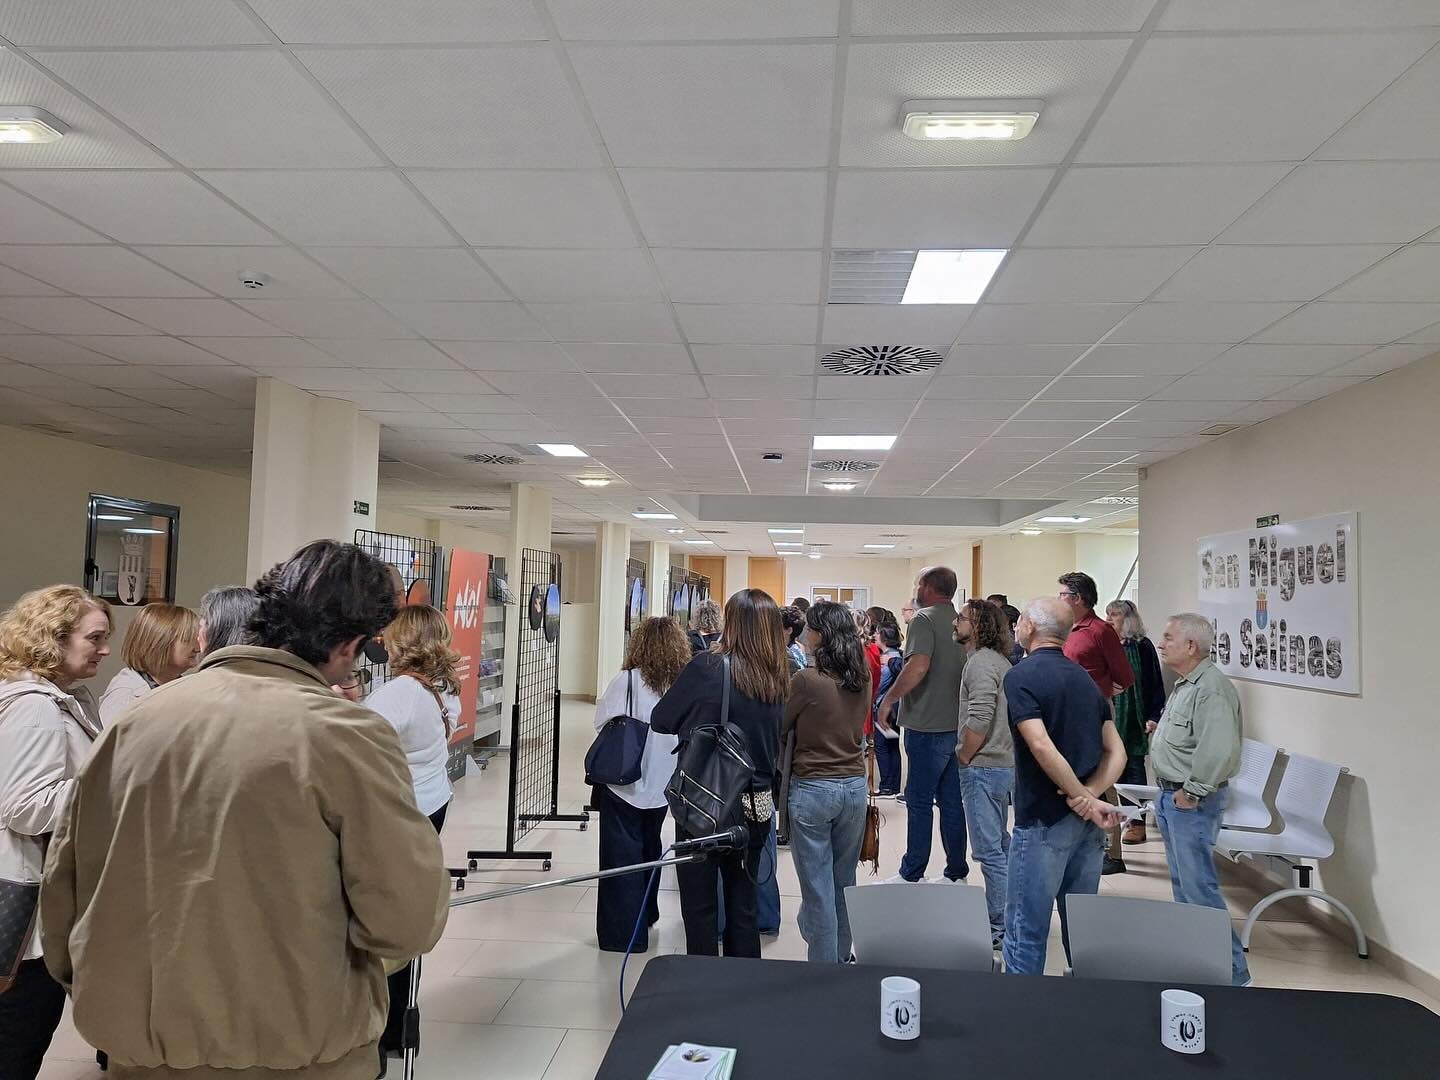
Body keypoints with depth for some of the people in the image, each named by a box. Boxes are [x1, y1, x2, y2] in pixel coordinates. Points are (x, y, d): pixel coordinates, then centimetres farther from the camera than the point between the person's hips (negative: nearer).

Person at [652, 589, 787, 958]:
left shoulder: (708, 666, -13)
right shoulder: (779, 680, -1)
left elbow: (660, 719, -2)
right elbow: (777, 743, 9)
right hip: (756, 806, 4)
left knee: (700, 908, 8)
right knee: (743, 907, 17)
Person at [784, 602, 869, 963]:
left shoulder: (807, 679, -16)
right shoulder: (861, 679, 1)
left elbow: (778, 728, -4)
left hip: (813, 788, -6)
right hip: (855, 786, 6)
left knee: (817, 886, 4)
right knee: (844, 881, 19)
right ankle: (843, 957, 32)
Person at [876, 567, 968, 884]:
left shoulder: (925, 619, -12)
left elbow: (918, 666, -25)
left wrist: (888, 700, -15)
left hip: (928, 725, -8)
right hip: (957, 724, 8)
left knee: (919, 800, 0)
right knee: (952, 800, 13)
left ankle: (912, 875, 7)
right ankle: (957, 872, 19)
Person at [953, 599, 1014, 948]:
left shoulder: (981, 662, -16)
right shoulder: (999, 660, 15)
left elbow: (979, 721, -24)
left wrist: (963, 757, -11)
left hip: (982, 767, -11)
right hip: (1003, 764, 11)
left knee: (989, 850, -5)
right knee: (1001, 844, 19)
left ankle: (1000, 928, 0)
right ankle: (1008, 916, 29)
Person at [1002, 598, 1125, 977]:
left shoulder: (1021, 675, -10)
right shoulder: (1085, 678, 12)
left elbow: (1041, 746, -23)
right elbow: (1116, 752, 8)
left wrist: (1082, 798, -15)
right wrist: (1090, 794, -6)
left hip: (1043, 820, -7)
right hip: (1086, 823, 7)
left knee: (1026, 931, 1)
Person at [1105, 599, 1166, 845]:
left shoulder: (1142, 647, -7)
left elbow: (1155, 685, -8)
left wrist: (1154, 717, -13)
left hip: (1134, 719, -5)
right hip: (1112, 715, 5)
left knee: (1134, 765, -1)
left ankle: (1138, 823, 7)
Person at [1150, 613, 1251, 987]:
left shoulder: (1212, 687, -20)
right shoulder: (1184, 685, 14)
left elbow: (1220, 748, -30)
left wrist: (1192, 791, -23)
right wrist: (1161, 731, 12)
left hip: (1192, 802, -11)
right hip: (1170, 795, 11)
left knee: (1199, 886, -7)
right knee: (1182, 882, 18)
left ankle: (1231, 973, 2)